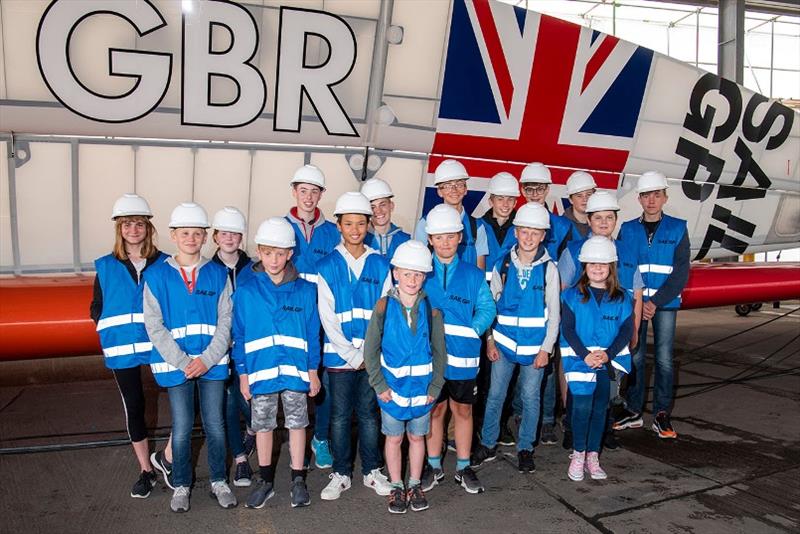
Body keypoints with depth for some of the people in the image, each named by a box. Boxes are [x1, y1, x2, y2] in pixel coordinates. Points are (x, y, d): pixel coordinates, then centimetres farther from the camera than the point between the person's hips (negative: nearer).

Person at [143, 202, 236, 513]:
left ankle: (218, 481, 28)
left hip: (213, 364, 1)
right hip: (175, 365, -1)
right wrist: (183, 362, -12)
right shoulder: (156, 275, -1)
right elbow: (154, 326, -5)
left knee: (215, 426, 9)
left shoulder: (218, 274, 3)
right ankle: (181, 486, 26)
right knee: (181, 429, 6)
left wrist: (207, 359, -11)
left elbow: (225, 320, 0)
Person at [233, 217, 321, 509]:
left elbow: (312, 332, 2)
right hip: (260, 371, 1)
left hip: (295, 371, 0)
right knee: (263, 426, 13)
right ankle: (266, 480, 29)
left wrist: (313, 371, 2)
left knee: (297, 424, 9)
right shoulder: (246, 291, -3)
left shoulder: (305, 290, -2)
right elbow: (239, 335, 1)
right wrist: (243, 373, 1)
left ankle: (298, 480, 24)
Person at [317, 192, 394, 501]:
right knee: (340, 416, 8)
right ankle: (341, 473, 22)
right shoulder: (327, 266, -2)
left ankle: (371, 471, 26)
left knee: (368, 414, 11)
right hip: (339, 356, -1)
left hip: (373, 356, 1)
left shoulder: (380, 265, 3)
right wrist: (353, 355, -9)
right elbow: (327, 319, -4)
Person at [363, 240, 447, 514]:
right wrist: (380, 385, -8)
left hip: (422, 387, 1)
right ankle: (396, 487, 29)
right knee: (394, 438, 12)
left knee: (417, 437, 15)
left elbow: (440, 352, 2)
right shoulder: (384, 307, -8)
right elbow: (371, 350, -4)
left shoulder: (431, 309, -5)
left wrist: (435, 386, -3)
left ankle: (415, 485, 32)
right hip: (392, 386, -1)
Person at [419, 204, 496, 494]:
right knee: (435, 410, 12)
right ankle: (434, 466, 28)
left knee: (463, 410, 12)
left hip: (463, 354, 1)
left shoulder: (473, 274, 2)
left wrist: (470, 332, -14)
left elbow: (487, 309, -1)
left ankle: (463, 467, 27)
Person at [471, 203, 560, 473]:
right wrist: (489, 340, 1)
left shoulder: (549, 269, -2)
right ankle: (488, 444, 22)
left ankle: (525, 448, 23)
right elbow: (491, 304, 6)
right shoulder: (502, 265, 1)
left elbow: (554, 312, 0)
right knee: (495, 394, 6)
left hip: (535, 345, -1)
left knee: (530, 396, 7)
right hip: (504, 342, 1)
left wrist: (546, 348, -4)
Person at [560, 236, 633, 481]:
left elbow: (627, 330, 0)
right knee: (582, 406, -12)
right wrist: (586, 355, -17)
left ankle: (592, 456, 22)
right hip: (579, 358, -2)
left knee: (600, 408, 9)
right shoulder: (572, 295, 1)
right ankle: (578, 454, 6)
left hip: (608, 360, 3)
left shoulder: (621, 298, 6)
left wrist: (607, 354, -15)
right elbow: (567, 329, -5)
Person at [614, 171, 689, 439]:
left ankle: (661, 414, 12)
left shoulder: (678, 228, 2)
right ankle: (633, 411, 16)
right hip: (633, 303, 1)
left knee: (664, 359, 2)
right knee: (634, 357, 5)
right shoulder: (628, 229, 6)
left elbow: (681, 272, -4)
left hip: (665, 304, -1)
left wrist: (655, 302, -12)